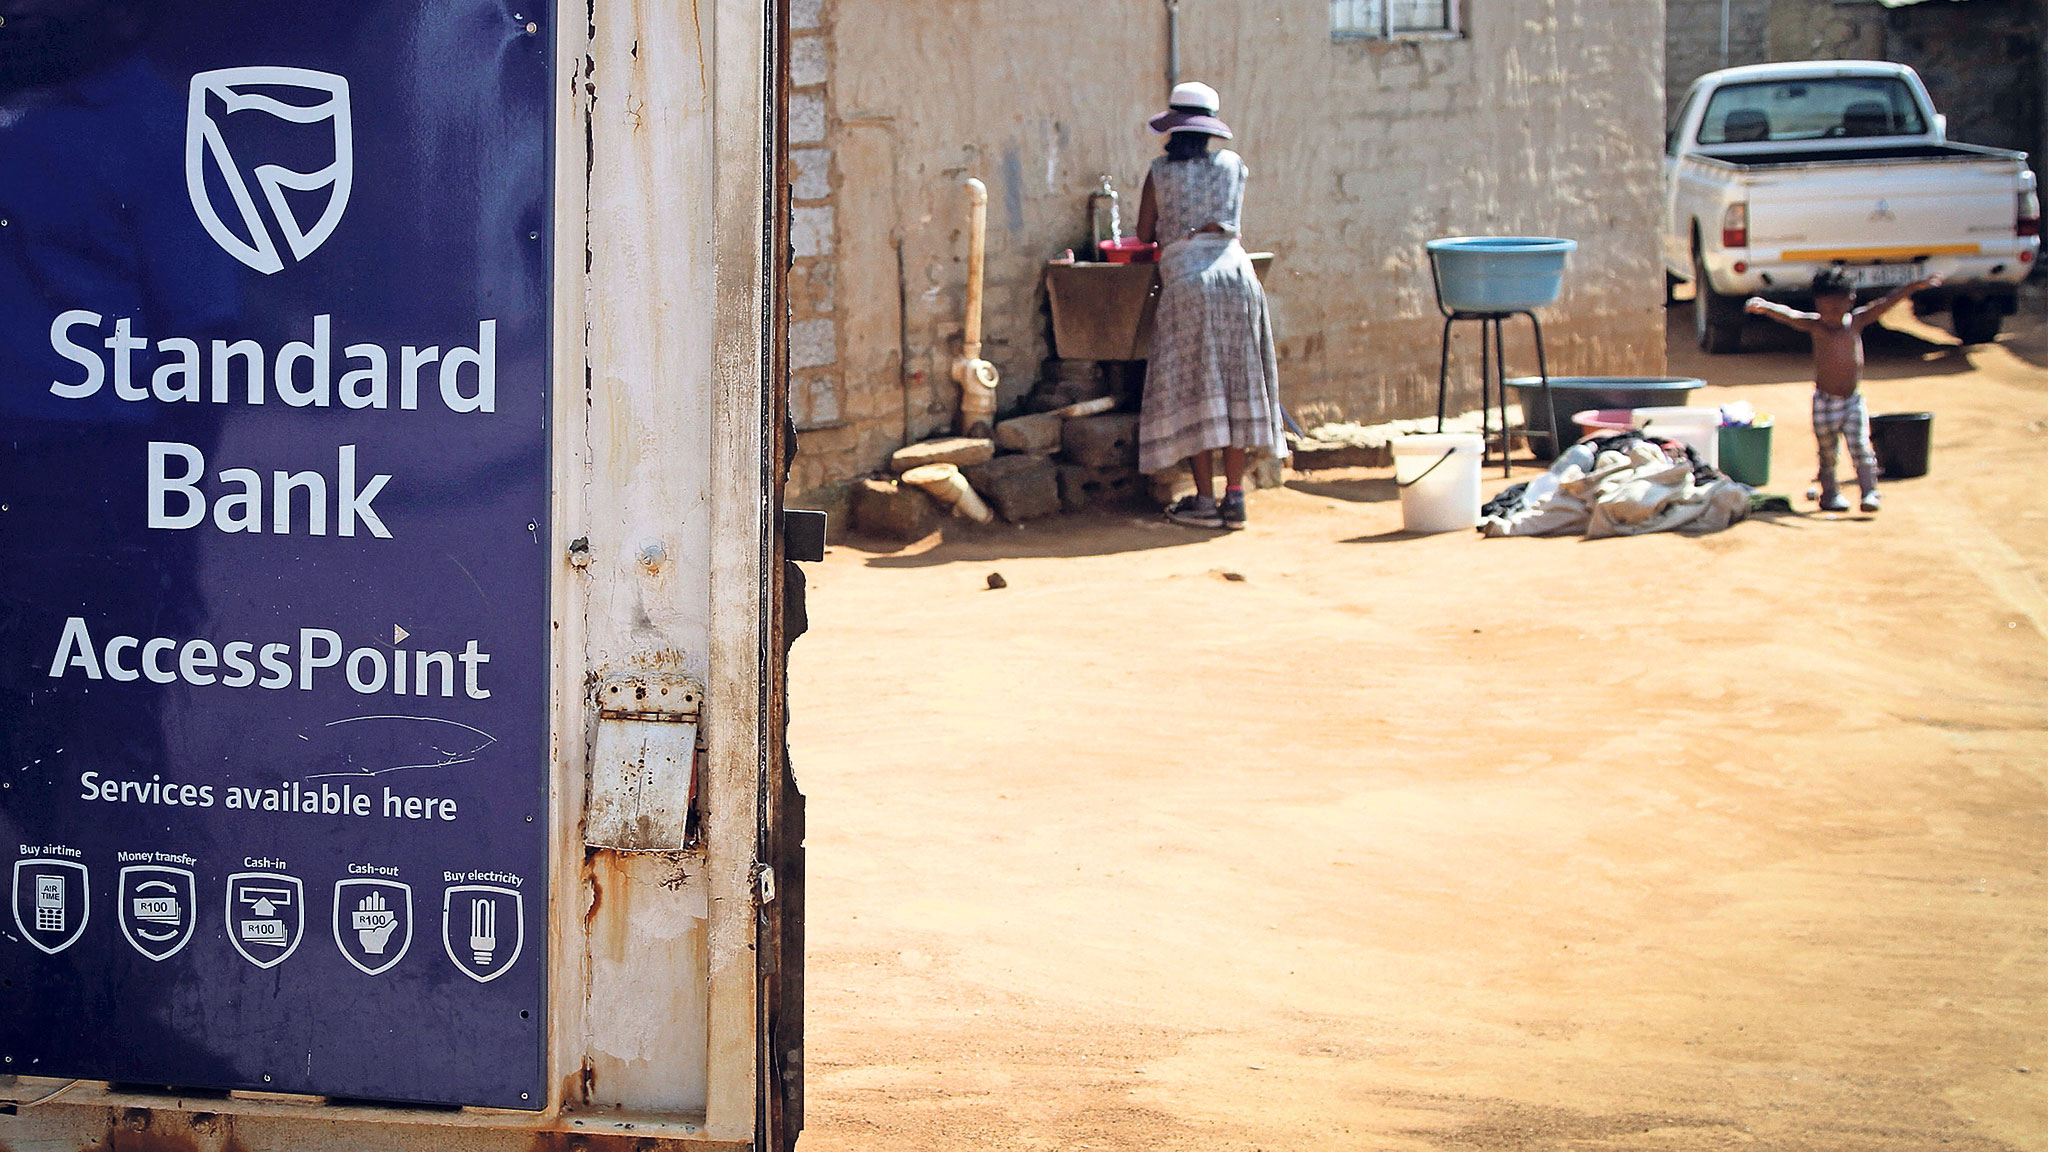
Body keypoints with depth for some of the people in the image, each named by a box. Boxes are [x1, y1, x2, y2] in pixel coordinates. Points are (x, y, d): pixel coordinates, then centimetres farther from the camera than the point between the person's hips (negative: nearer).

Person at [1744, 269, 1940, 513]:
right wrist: (1765, 307, -41)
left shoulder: (1857, 321, -1)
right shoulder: (1815, 325, -7)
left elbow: (1886, 302, -5)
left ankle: (1869, 492, -6)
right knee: (1826, 451, 7)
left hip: (1852, 400, 1)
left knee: (1860, 446, -7)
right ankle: (1829, 492, 22)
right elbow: (1787, 315, -22)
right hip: (1824, 401, -1)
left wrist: (1916, 286, -11)